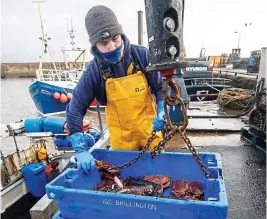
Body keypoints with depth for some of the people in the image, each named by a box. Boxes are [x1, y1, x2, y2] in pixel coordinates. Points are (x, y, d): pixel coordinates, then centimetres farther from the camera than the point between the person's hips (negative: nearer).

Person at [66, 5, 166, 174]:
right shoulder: (94, 70, -16)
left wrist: (162, 113, -20)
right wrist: (81, 150, -22)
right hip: (121, 136, 0)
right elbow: (75, 109, -15)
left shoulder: (141, 55, -14)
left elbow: (160, 87, -4)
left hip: (149, 128, 1)